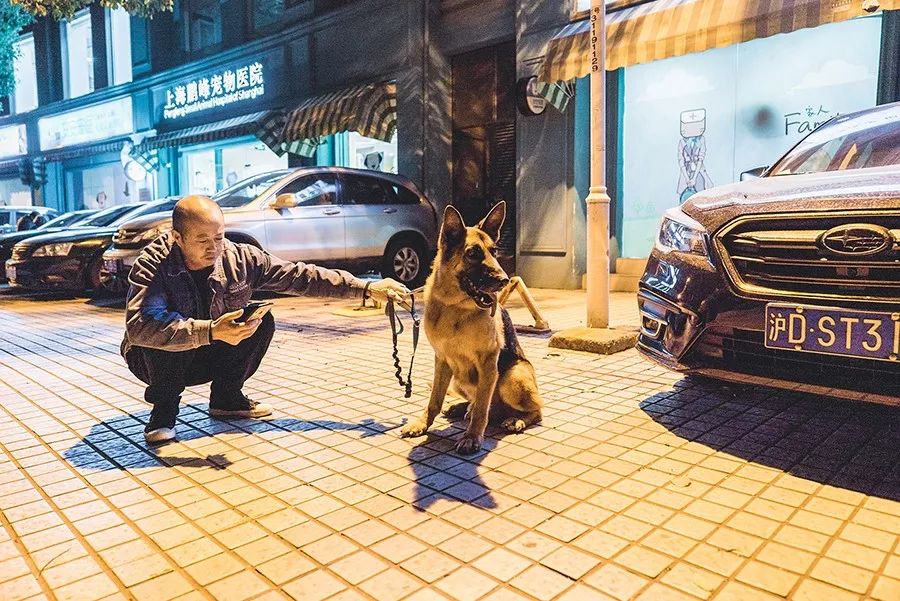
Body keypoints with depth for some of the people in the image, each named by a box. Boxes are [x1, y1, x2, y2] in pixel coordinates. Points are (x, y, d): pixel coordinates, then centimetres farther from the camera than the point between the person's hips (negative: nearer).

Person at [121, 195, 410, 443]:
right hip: (157, 360, -3)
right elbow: (140, 326, -40)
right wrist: (210, 331, -51)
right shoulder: (153, 264, -26)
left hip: (211, 356, 3)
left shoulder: (240, 258, -16)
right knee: (162, 334, -34)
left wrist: (366, 288, -22)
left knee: (262, 321, -18)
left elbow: (299, 276, -16)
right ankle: (164, 409, -7)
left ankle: (226, 398, 1)